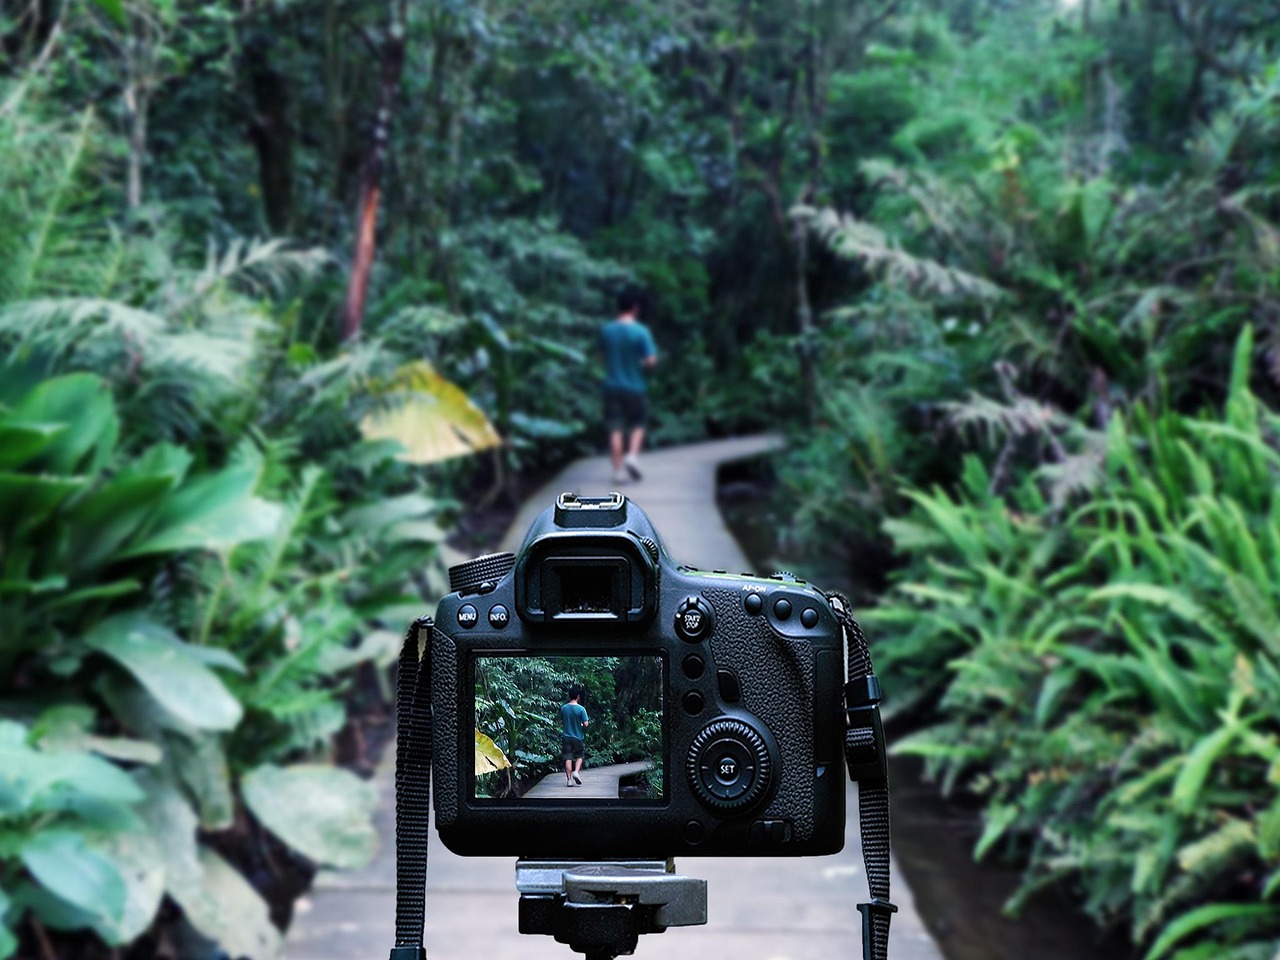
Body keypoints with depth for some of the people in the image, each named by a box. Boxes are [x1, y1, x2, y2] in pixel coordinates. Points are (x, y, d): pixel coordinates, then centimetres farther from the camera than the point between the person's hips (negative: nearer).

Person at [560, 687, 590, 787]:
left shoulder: (563, 708, -2)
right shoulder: (581, 709, -12)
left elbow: (561, 723, 7)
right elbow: (586, 724, -13)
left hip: (566, 736, 2)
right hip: (578, 737, -2)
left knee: (568, 759, 4)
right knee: (579, 756, 16)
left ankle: (569, 780, 3)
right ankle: (576, 772, -6)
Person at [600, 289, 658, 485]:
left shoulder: (606, 330, 0)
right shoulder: (641, 332, -12)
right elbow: (651, 360, -16)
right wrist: (642, 363, 6)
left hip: (612, 386, 2)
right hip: (634, 387, -2)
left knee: (615, 429, 4)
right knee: (638, 424, 16)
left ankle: (618, 470, 2)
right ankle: (632, 455, -5)